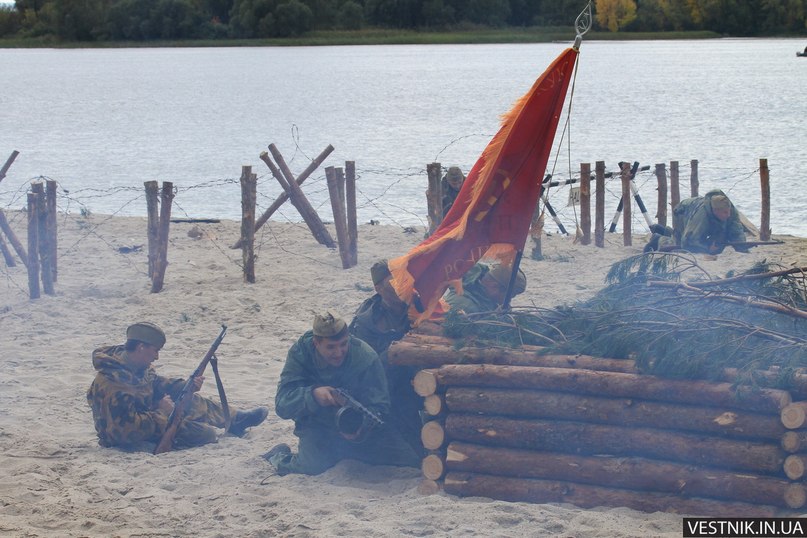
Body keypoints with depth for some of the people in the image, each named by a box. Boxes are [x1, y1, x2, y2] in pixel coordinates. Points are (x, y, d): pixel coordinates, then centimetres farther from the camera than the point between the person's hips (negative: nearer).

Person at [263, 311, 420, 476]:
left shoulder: (365, 356, -17)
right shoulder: (300, 352, -15)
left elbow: (379, 406, -18)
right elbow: (282, 404, -21)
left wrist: (362, 426, -41)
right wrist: (313, 394, -41)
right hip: (318, 428, -2)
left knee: (412, 456, -12)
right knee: (314, 465, -32)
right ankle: (279, 455, 6)